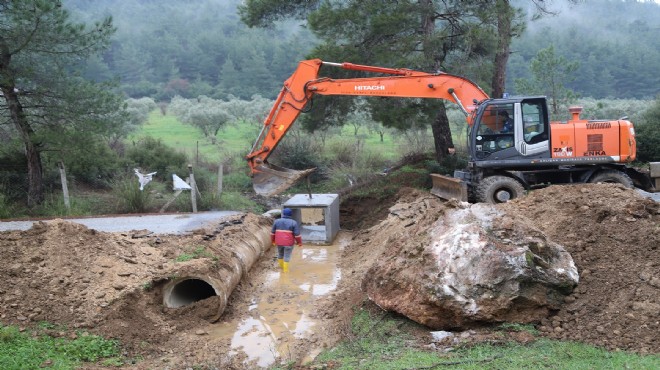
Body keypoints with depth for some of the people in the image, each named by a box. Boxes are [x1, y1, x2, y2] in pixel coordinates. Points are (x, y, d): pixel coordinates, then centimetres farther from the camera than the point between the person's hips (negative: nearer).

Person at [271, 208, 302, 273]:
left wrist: (273, 240, 19)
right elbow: (297, 234, -9)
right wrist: (299, 242, 2)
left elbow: (273, 232, 7)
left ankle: (281, 267, 34)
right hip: (289, 243, -3)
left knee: (280, 254, 21)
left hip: (279, 242, 3)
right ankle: (285, 270, 9)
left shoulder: (277, 221, 1)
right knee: (287, 256, 5)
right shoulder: (293, 223, -8)